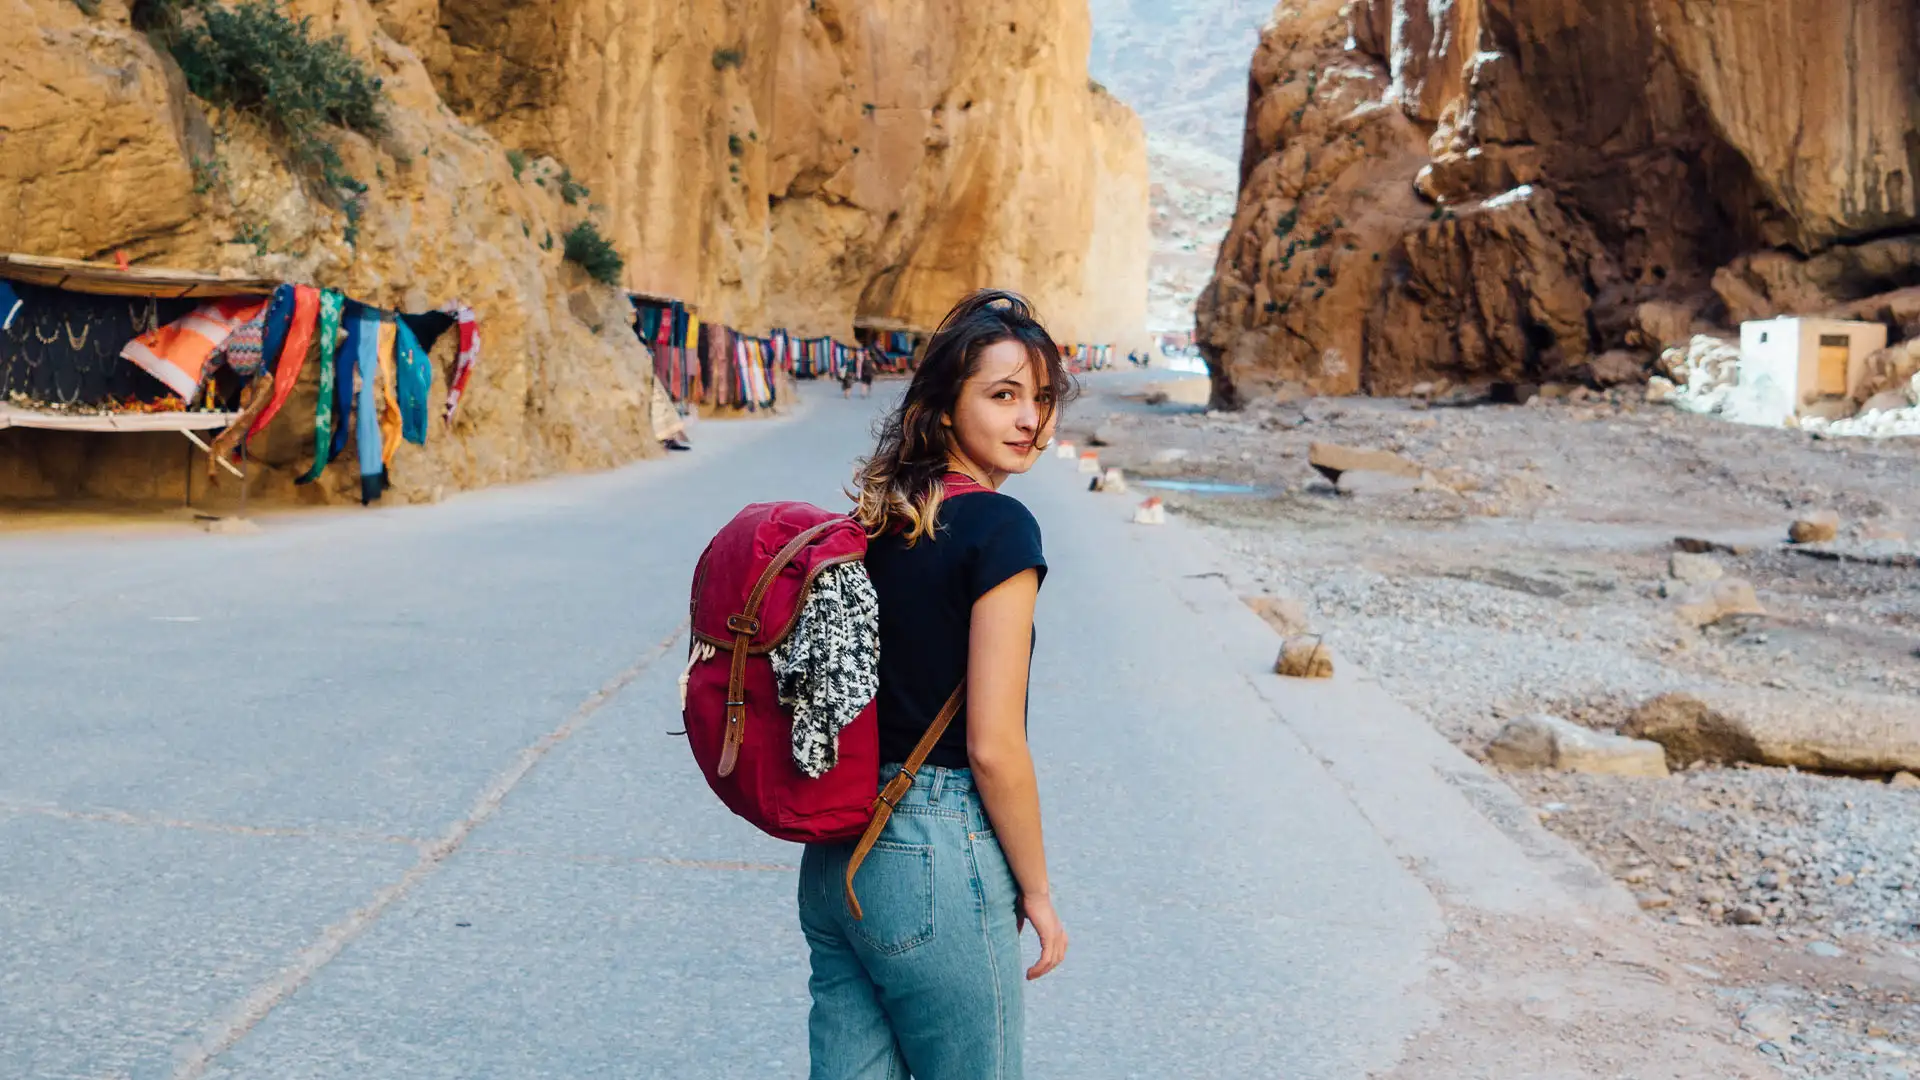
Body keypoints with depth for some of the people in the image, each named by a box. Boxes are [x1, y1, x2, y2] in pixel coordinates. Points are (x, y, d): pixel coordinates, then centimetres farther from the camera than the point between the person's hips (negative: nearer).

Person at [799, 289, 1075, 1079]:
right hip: (934, 859, -7)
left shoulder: (876, 520, 7)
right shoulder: (999, 528, -15)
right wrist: (1037, 893, -5)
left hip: (835, 857, 8)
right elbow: (992, 746, -17)